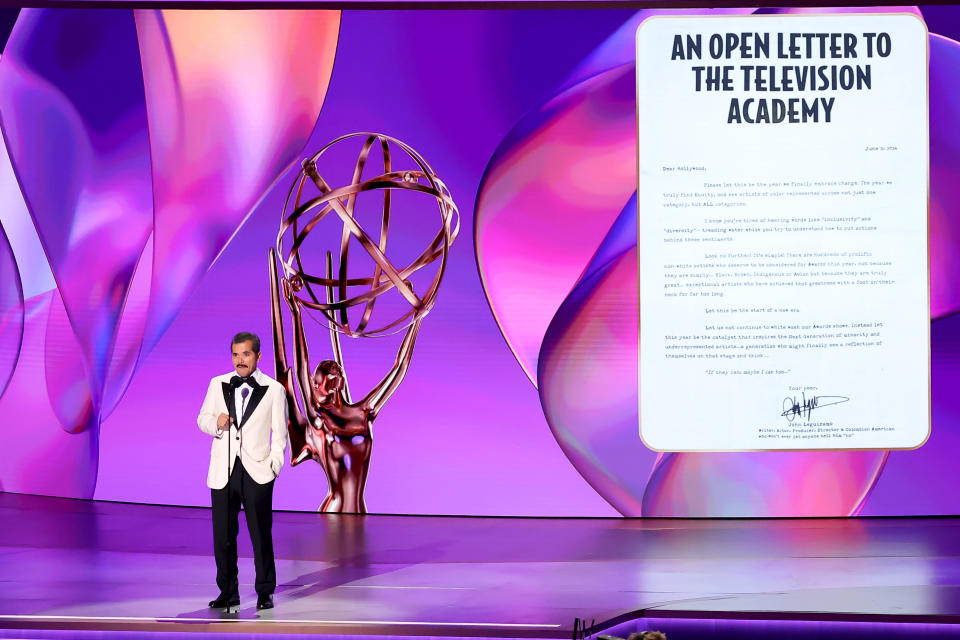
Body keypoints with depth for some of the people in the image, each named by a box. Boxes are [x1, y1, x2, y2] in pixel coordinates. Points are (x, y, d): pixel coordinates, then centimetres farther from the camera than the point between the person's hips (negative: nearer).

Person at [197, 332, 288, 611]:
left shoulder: (273, 390, 3)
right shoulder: (218, 385, 10)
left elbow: (279, 433, 4)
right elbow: (202, 419, 16)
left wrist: (274, 466, -7)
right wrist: (215, 423, -7)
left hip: (256, 473, -3)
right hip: (223, 472, 3)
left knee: (261, 535, 1)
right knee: (223, 535, 6)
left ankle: (265, 593, 13)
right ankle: (228, 593, 19)